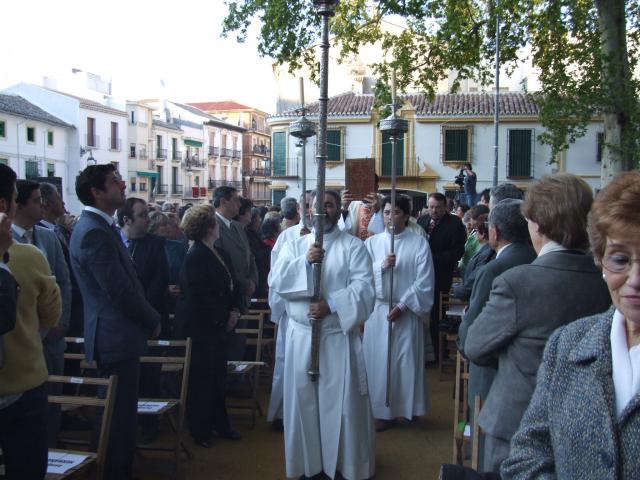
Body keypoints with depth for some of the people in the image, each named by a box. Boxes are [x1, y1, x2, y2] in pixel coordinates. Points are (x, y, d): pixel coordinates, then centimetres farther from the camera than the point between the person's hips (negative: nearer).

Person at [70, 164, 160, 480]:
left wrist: (147, 319, 11)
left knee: (119, 413, 18)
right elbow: (122, 291, -21)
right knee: (120, 415, 0)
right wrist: (153, 322, -8)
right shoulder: (94, 232, -19)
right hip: (116, 337, -10)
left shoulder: (99, 226, 13)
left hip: (114, 335, 10)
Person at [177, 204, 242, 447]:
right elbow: (200, 295, -18)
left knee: (218, 375, 16)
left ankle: (219, 424, 28)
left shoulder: (219, 253, 10)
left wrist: (234, 310, -1)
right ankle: (200, 430, 17)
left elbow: (232, 284, 14)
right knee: (203, 379, 3)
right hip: (202, 327, -8)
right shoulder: (195, 257, -16)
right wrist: (223, 318, -12)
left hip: (219, 326, 8)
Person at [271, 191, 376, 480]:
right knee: (304, 398, 8)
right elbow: (276, 281, -6)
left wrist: (331, 305, -22)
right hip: (302, 335, 3)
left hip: (339, 335, -2)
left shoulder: (353, 246, 0)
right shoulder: (294, 246, 8)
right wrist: (305, 262, -19)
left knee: (342, 400, 2)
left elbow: (363, 286, -11)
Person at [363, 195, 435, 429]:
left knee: (407, 359, 4)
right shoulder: (371, 243, 5)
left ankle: (409, 407, 18)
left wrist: (402, 306, -12)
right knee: (378, 359, 3)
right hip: (377, 310, 2)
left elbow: (424, 281, -6)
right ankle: (382, 410, 12)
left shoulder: (419, 244, -3)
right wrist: (382, 265, -17)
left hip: (407, 311, -2)